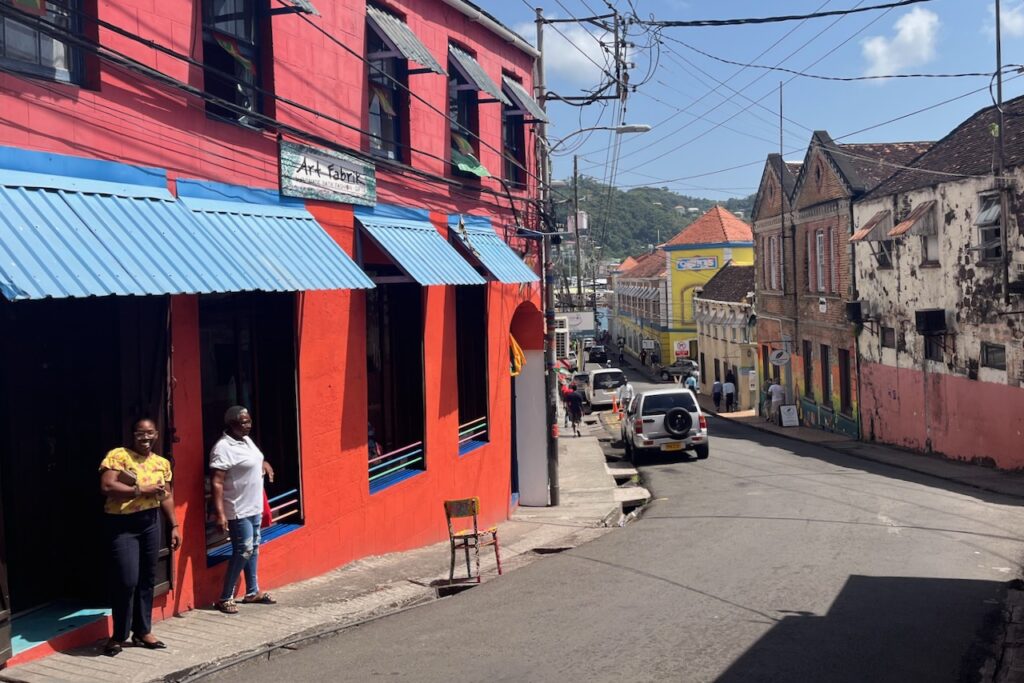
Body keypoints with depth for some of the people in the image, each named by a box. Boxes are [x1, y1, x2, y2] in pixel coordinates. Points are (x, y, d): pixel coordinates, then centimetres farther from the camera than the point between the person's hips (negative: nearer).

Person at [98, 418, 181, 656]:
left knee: (147, 580, 11)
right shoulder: (118, 456, -9)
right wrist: (141, 489, -19)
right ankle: (118, 636, 7)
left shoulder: (162, 463, 9)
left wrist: (174, 526, 10)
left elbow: (167, 496, 15)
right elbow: (107, 487, -20)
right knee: (127, 581, -9)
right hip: (122, 525, -6)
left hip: (150, 522, 6)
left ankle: (143, 631, 23)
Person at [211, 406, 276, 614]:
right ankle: (225, 598, -2)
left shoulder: (246, 440, 7)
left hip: (254, 507, 9)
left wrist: (263, 463, 10)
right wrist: (220, 514, -29)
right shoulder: (223, 448, -20)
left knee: (253, 548, 15)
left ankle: (252, 592, 27)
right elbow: (217, 483, -24)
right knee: (244, 551, -10)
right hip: (238, 511, -9)